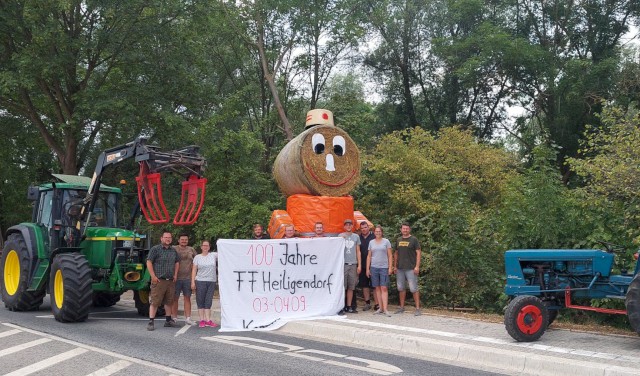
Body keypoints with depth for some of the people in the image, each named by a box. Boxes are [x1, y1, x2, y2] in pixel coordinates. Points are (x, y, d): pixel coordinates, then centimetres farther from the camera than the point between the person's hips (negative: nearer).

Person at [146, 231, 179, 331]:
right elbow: (149, 262, -9)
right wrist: (153, 276, -14)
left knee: (169, 302, 12)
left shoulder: (173, 250, 15)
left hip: (170, 281, 6)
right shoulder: (155, 249, -4)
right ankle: (151, 322, -5)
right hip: (159, 280, -6)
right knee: (155, 302, -7)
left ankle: (168, 321, 21)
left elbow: (177, 263, 25)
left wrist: (175, 275, 14)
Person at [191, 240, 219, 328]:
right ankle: (201, 320, 5)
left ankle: (208, 320, 3)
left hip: (211, 282, 1)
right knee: (200, 301, 1)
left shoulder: (213, 255, 7)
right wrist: (192, 282, -5)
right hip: (200, 281, -1)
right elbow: (194, 270, 3)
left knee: (208, 302, 3)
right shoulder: (197, 257, 5)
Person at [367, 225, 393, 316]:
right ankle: (380, 308, 8)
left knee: (384, 288, -8)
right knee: (377, 288, 3)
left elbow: (390, 255, 4)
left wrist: (390, 267, -3)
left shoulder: (386, 241, 5)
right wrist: (367, 268, 7)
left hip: (384, 267, -3)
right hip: (374, 267, 3)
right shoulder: (371, 242, 11)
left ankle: (385, 309, -11)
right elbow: (369, 256, 13)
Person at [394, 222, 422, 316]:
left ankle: (417, 308, -2)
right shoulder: (398, 240, 13)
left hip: (411, 268, -5)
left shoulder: (414, 239, -2)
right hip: (400, 268, 5)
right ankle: (402, 307, 20)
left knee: (414, 288, -7)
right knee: (401, 288, 11)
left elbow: (418, 253, -5)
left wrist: (417, 266, -12)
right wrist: (395, 266, 12)